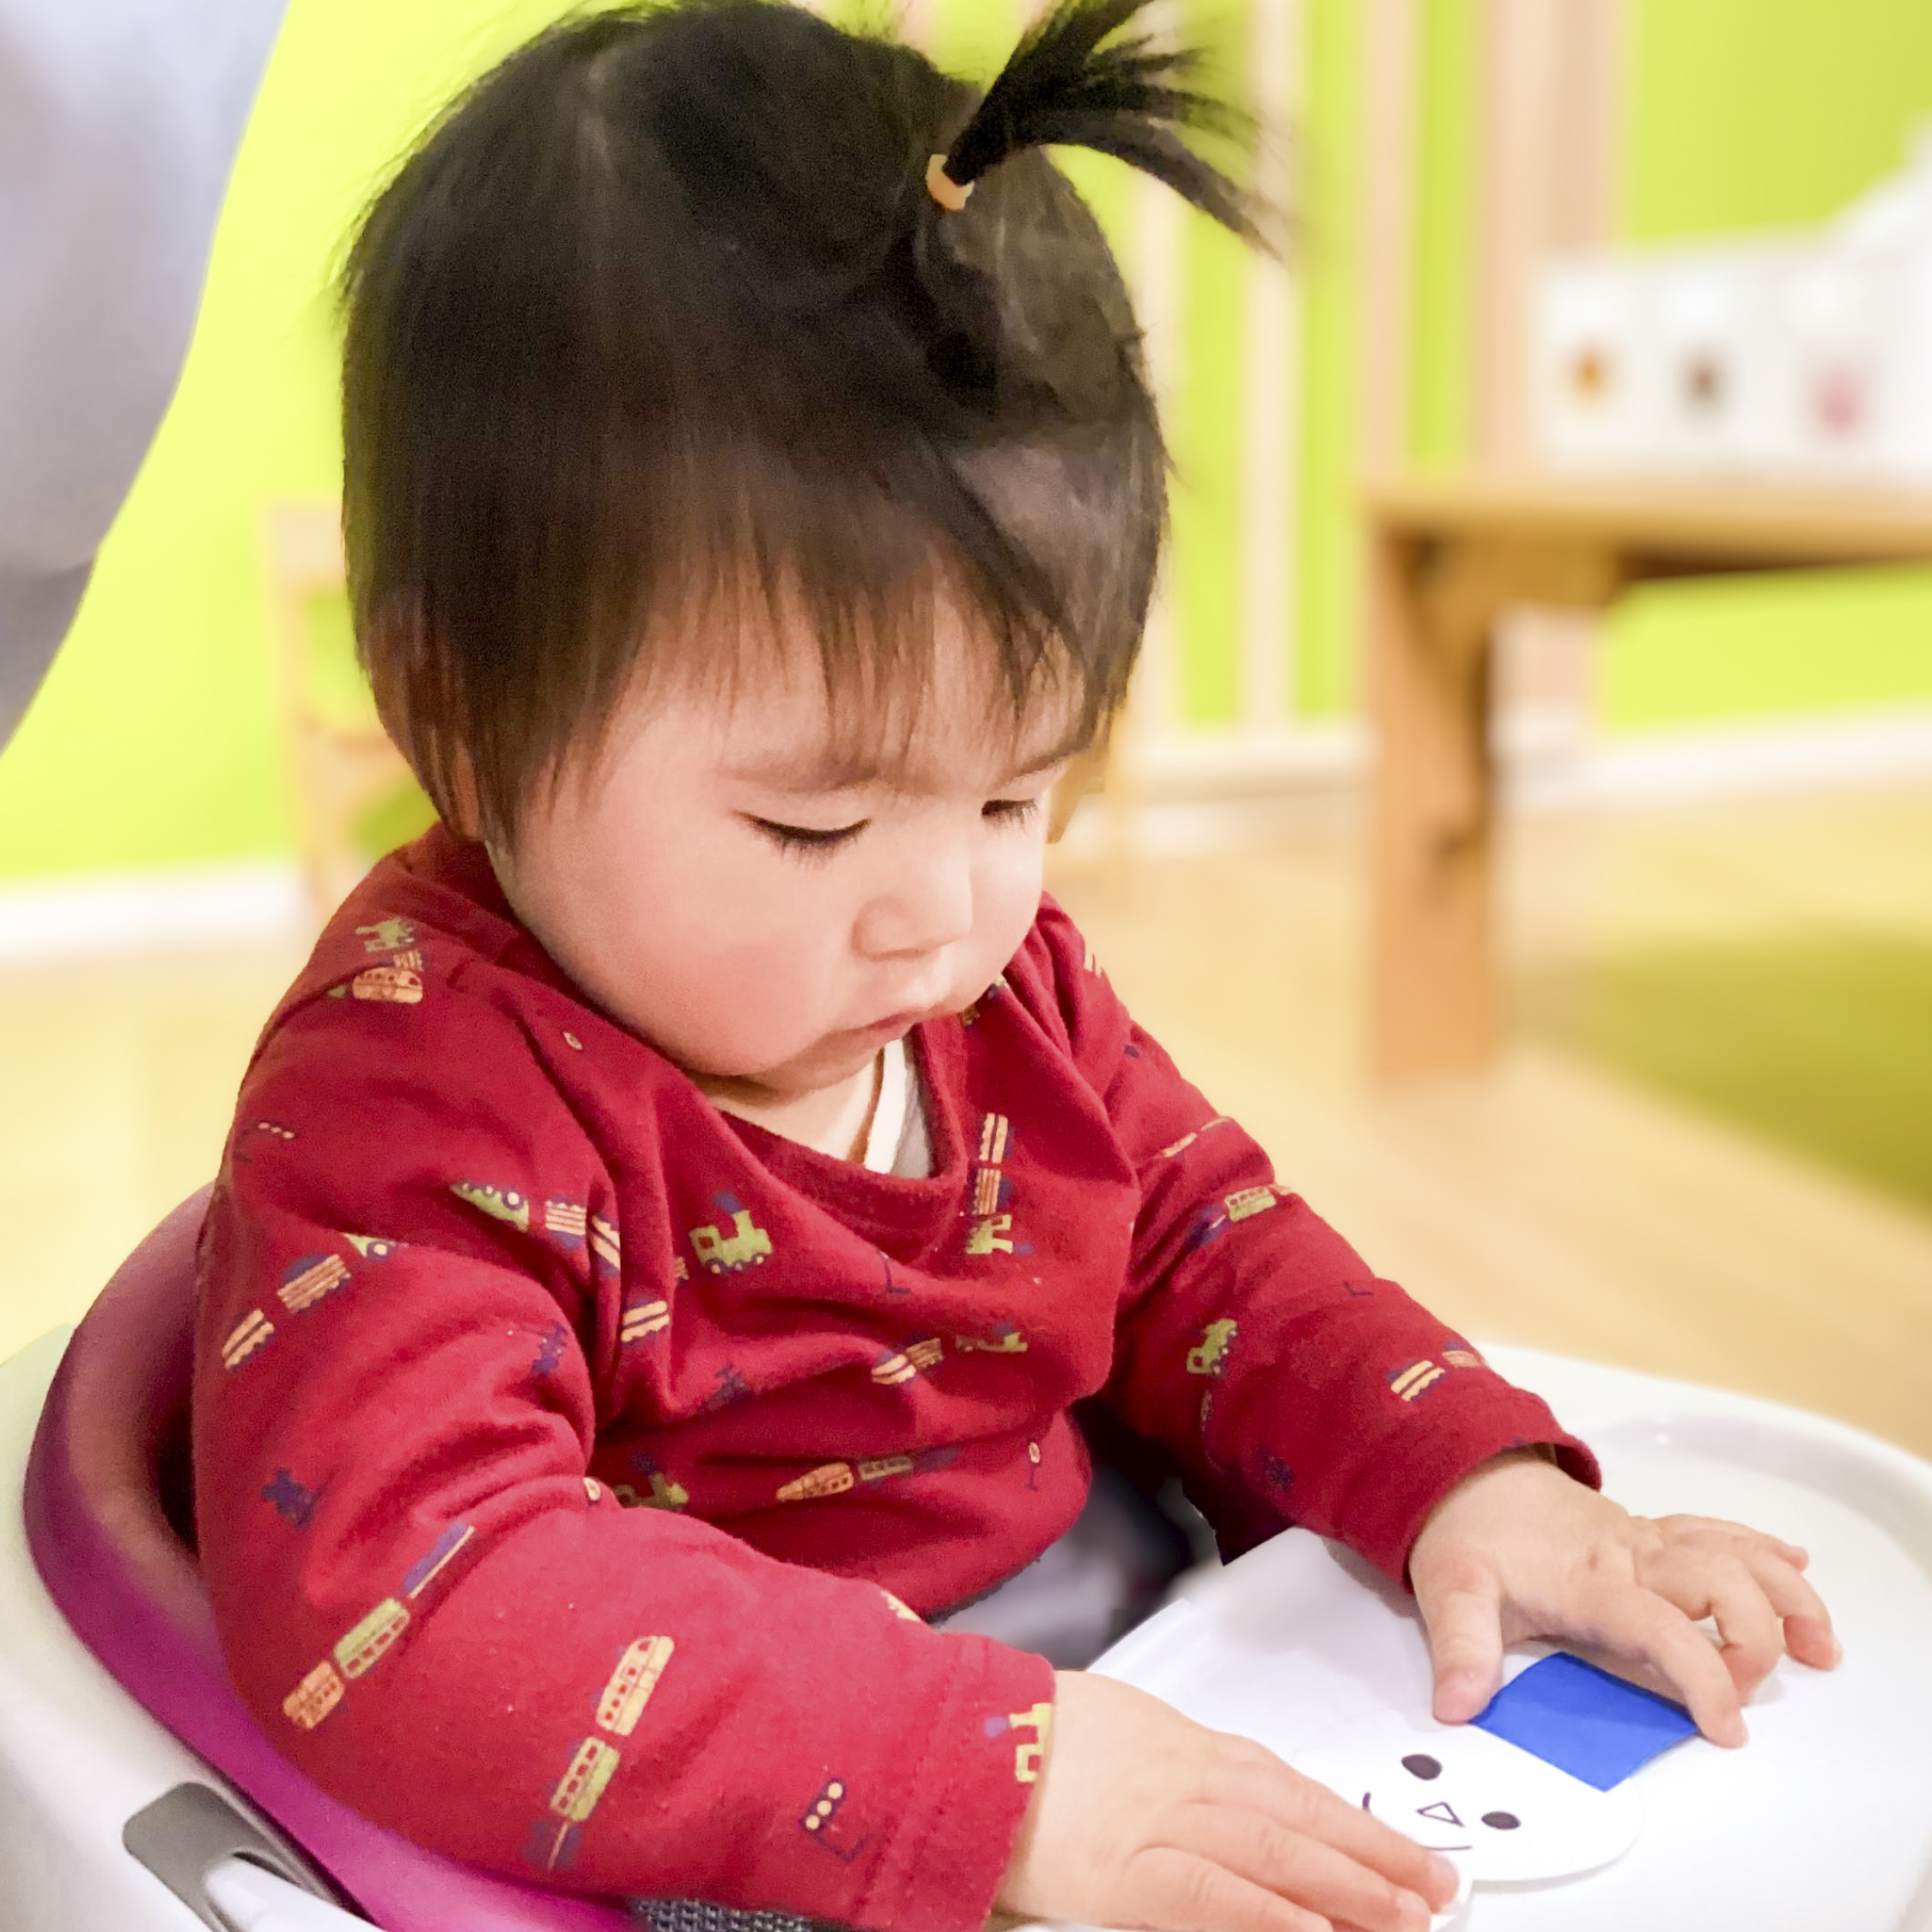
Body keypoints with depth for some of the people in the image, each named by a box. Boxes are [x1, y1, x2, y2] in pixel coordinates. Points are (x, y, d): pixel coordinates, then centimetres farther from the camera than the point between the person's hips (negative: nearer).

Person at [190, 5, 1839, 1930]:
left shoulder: (1006, 979, 0)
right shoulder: (409, 1107, -22)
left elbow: (1204, 1257, 10)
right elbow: (400, 1599, -33)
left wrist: (1472, 1480, -7)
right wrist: (993, 1773, -38)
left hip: (1137, 1677, 6)